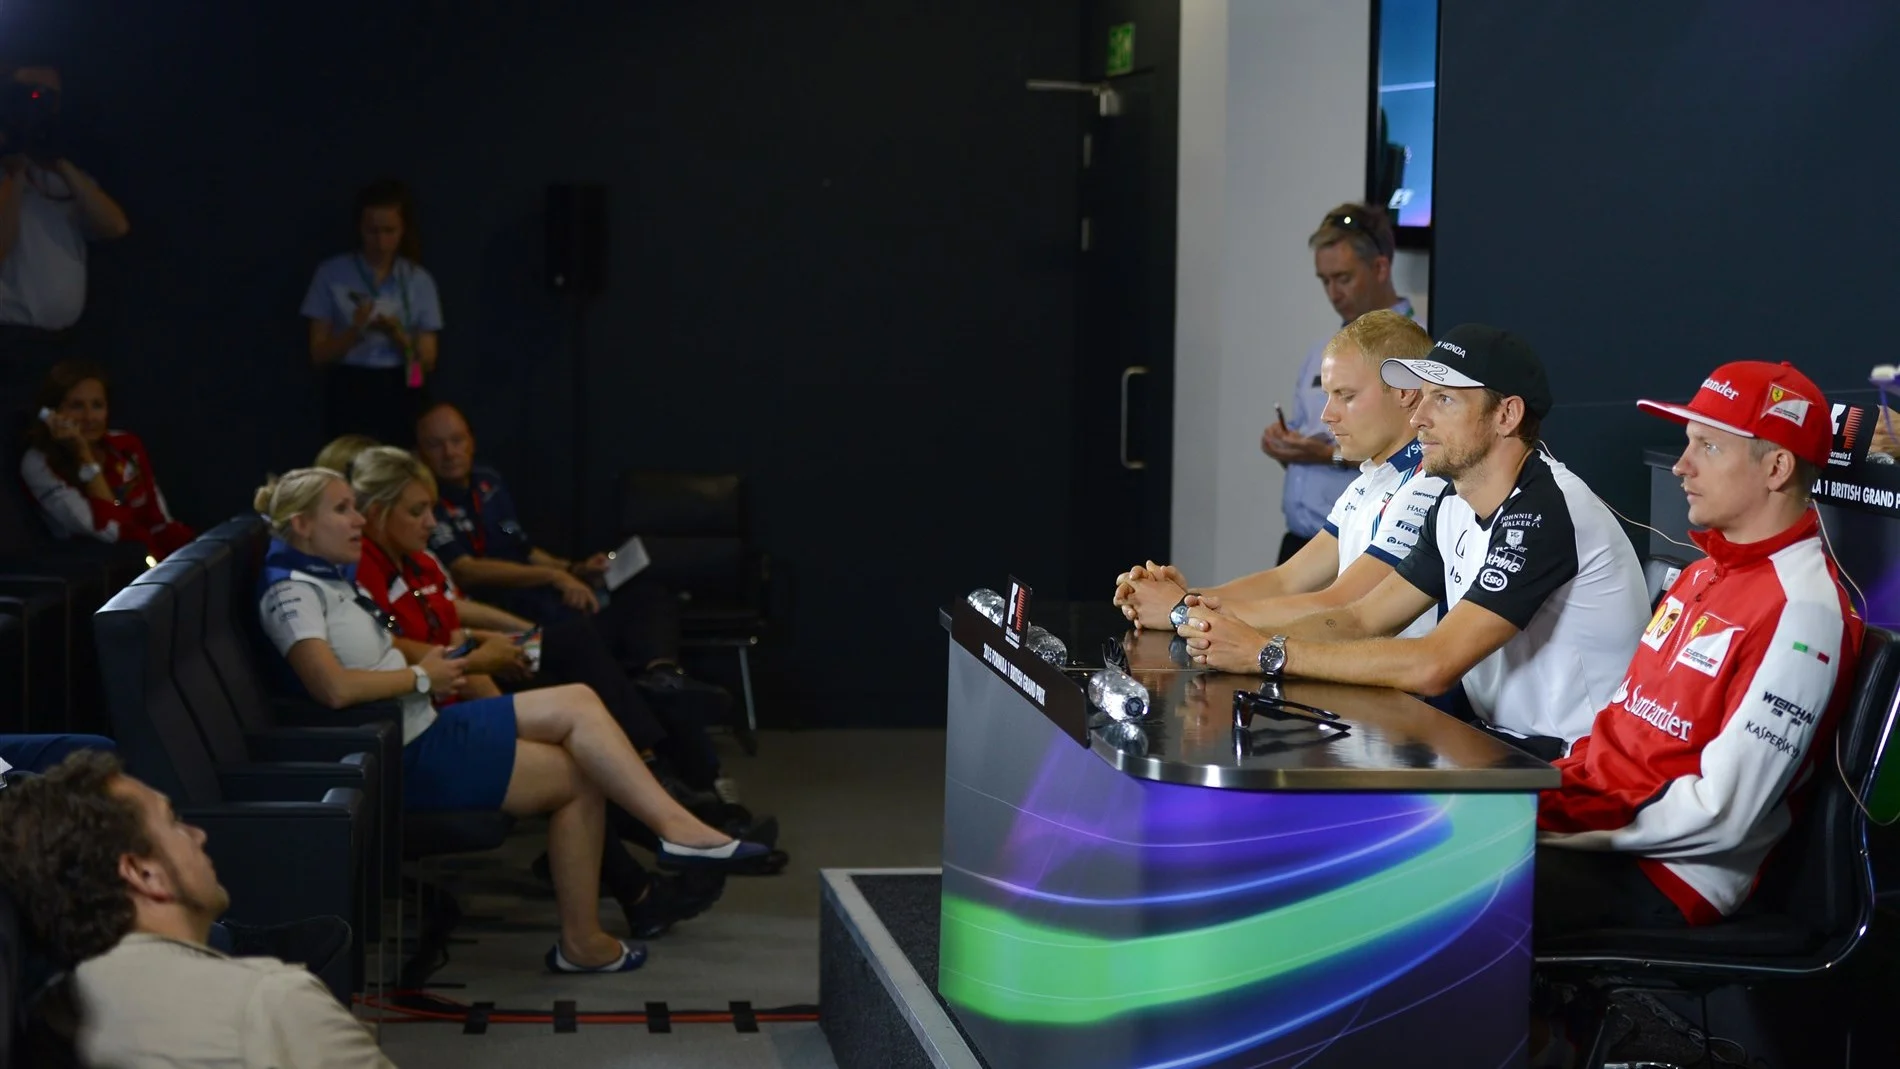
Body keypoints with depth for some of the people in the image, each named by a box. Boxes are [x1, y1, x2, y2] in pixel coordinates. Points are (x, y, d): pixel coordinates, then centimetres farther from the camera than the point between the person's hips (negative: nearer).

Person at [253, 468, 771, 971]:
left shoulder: (329, 576, 16)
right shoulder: (291, 591, -15)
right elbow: (334, 688, -29)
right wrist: (423, 677, -15)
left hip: (426, 728, 10)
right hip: (406, 758, -10)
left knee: (578, 703, -4)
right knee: (578, 775, -8)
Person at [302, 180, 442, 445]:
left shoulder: (419, 281, 6)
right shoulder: (331, 274, 1)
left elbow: (428, 362, 4)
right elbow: (319, 355, 1)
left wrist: (398, 336, -13)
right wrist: (354, 331, -16)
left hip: (400, 397, 1)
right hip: (349, 396, -1)